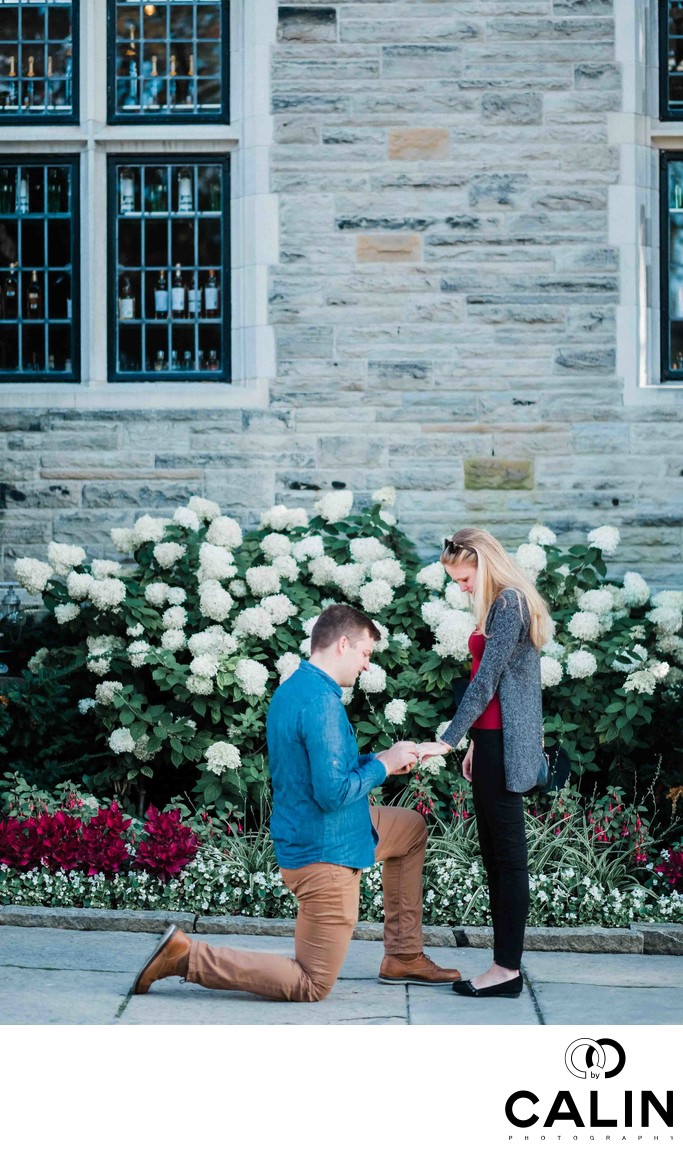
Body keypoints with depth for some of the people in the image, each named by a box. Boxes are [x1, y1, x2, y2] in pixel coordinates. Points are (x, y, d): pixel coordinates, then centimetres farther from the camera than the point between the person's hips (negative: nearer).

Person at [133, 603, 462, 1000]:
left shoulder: (292, 689, 7)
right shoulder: (322, 702, -24)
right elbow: (333, 792, -28)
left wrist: (378, 760, 10)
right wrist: (381, 766, -13)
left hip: (302, 835, 10)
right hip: (324, 855, -10)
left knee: (413, 827, 27)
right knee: (311, 987, -1)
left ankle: (404, 957, 26)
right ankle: (186, 955, -3)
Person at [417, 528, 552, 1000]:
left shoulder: (509, 602, -12)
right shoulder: (509, 603, 18)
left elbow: (486, 680, -17)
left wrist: (448, 740, -17)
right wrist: (476, 744, 20)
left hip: (503, 744, -10)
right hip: (495, 741, 10)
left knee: (507, 854, -6)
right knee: (496, 854, 9)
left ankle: (508, 969, -3)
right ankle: (505, 964, 12)